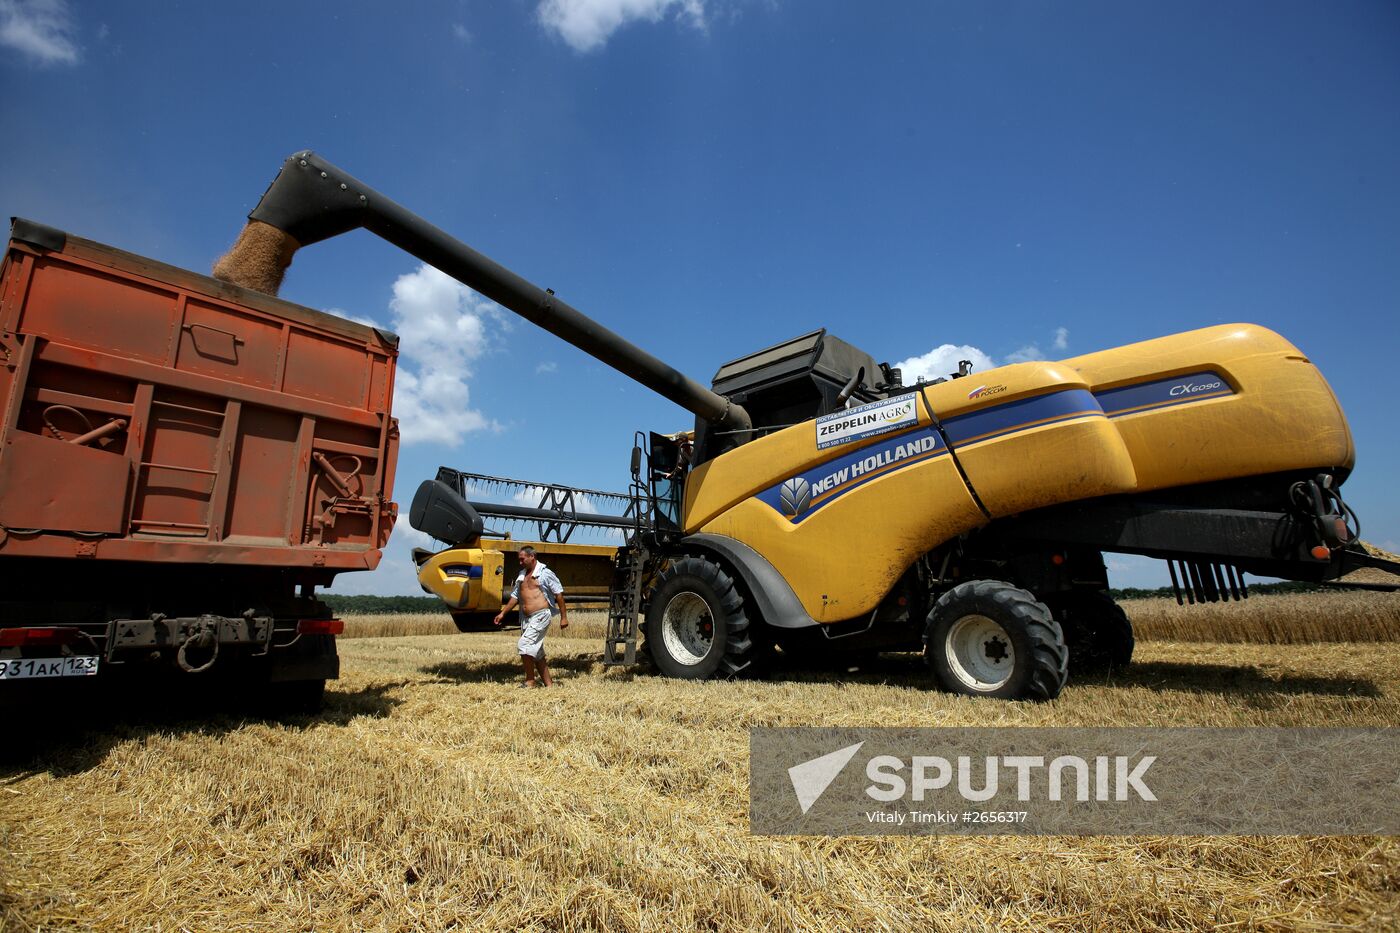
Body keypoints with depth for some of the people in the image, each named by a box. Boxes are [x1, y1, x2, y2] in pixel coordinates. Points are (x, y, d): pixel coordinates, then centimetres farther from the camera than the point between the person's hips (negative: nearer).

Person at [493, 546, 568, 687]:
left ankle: (530, 681, -4)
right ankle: (548, 684, 17)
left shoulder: (545, 573, -5)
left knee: (525, 644, -17)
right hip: (526, 618, 8)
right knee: (537, 652, 10)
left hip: (541, 615, -8)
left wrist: (563, 617, -8)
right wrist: (502, 613, 17)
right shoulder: (521, 575, 17)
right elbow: (515, 596, 23)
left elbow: (559, 594, -5)